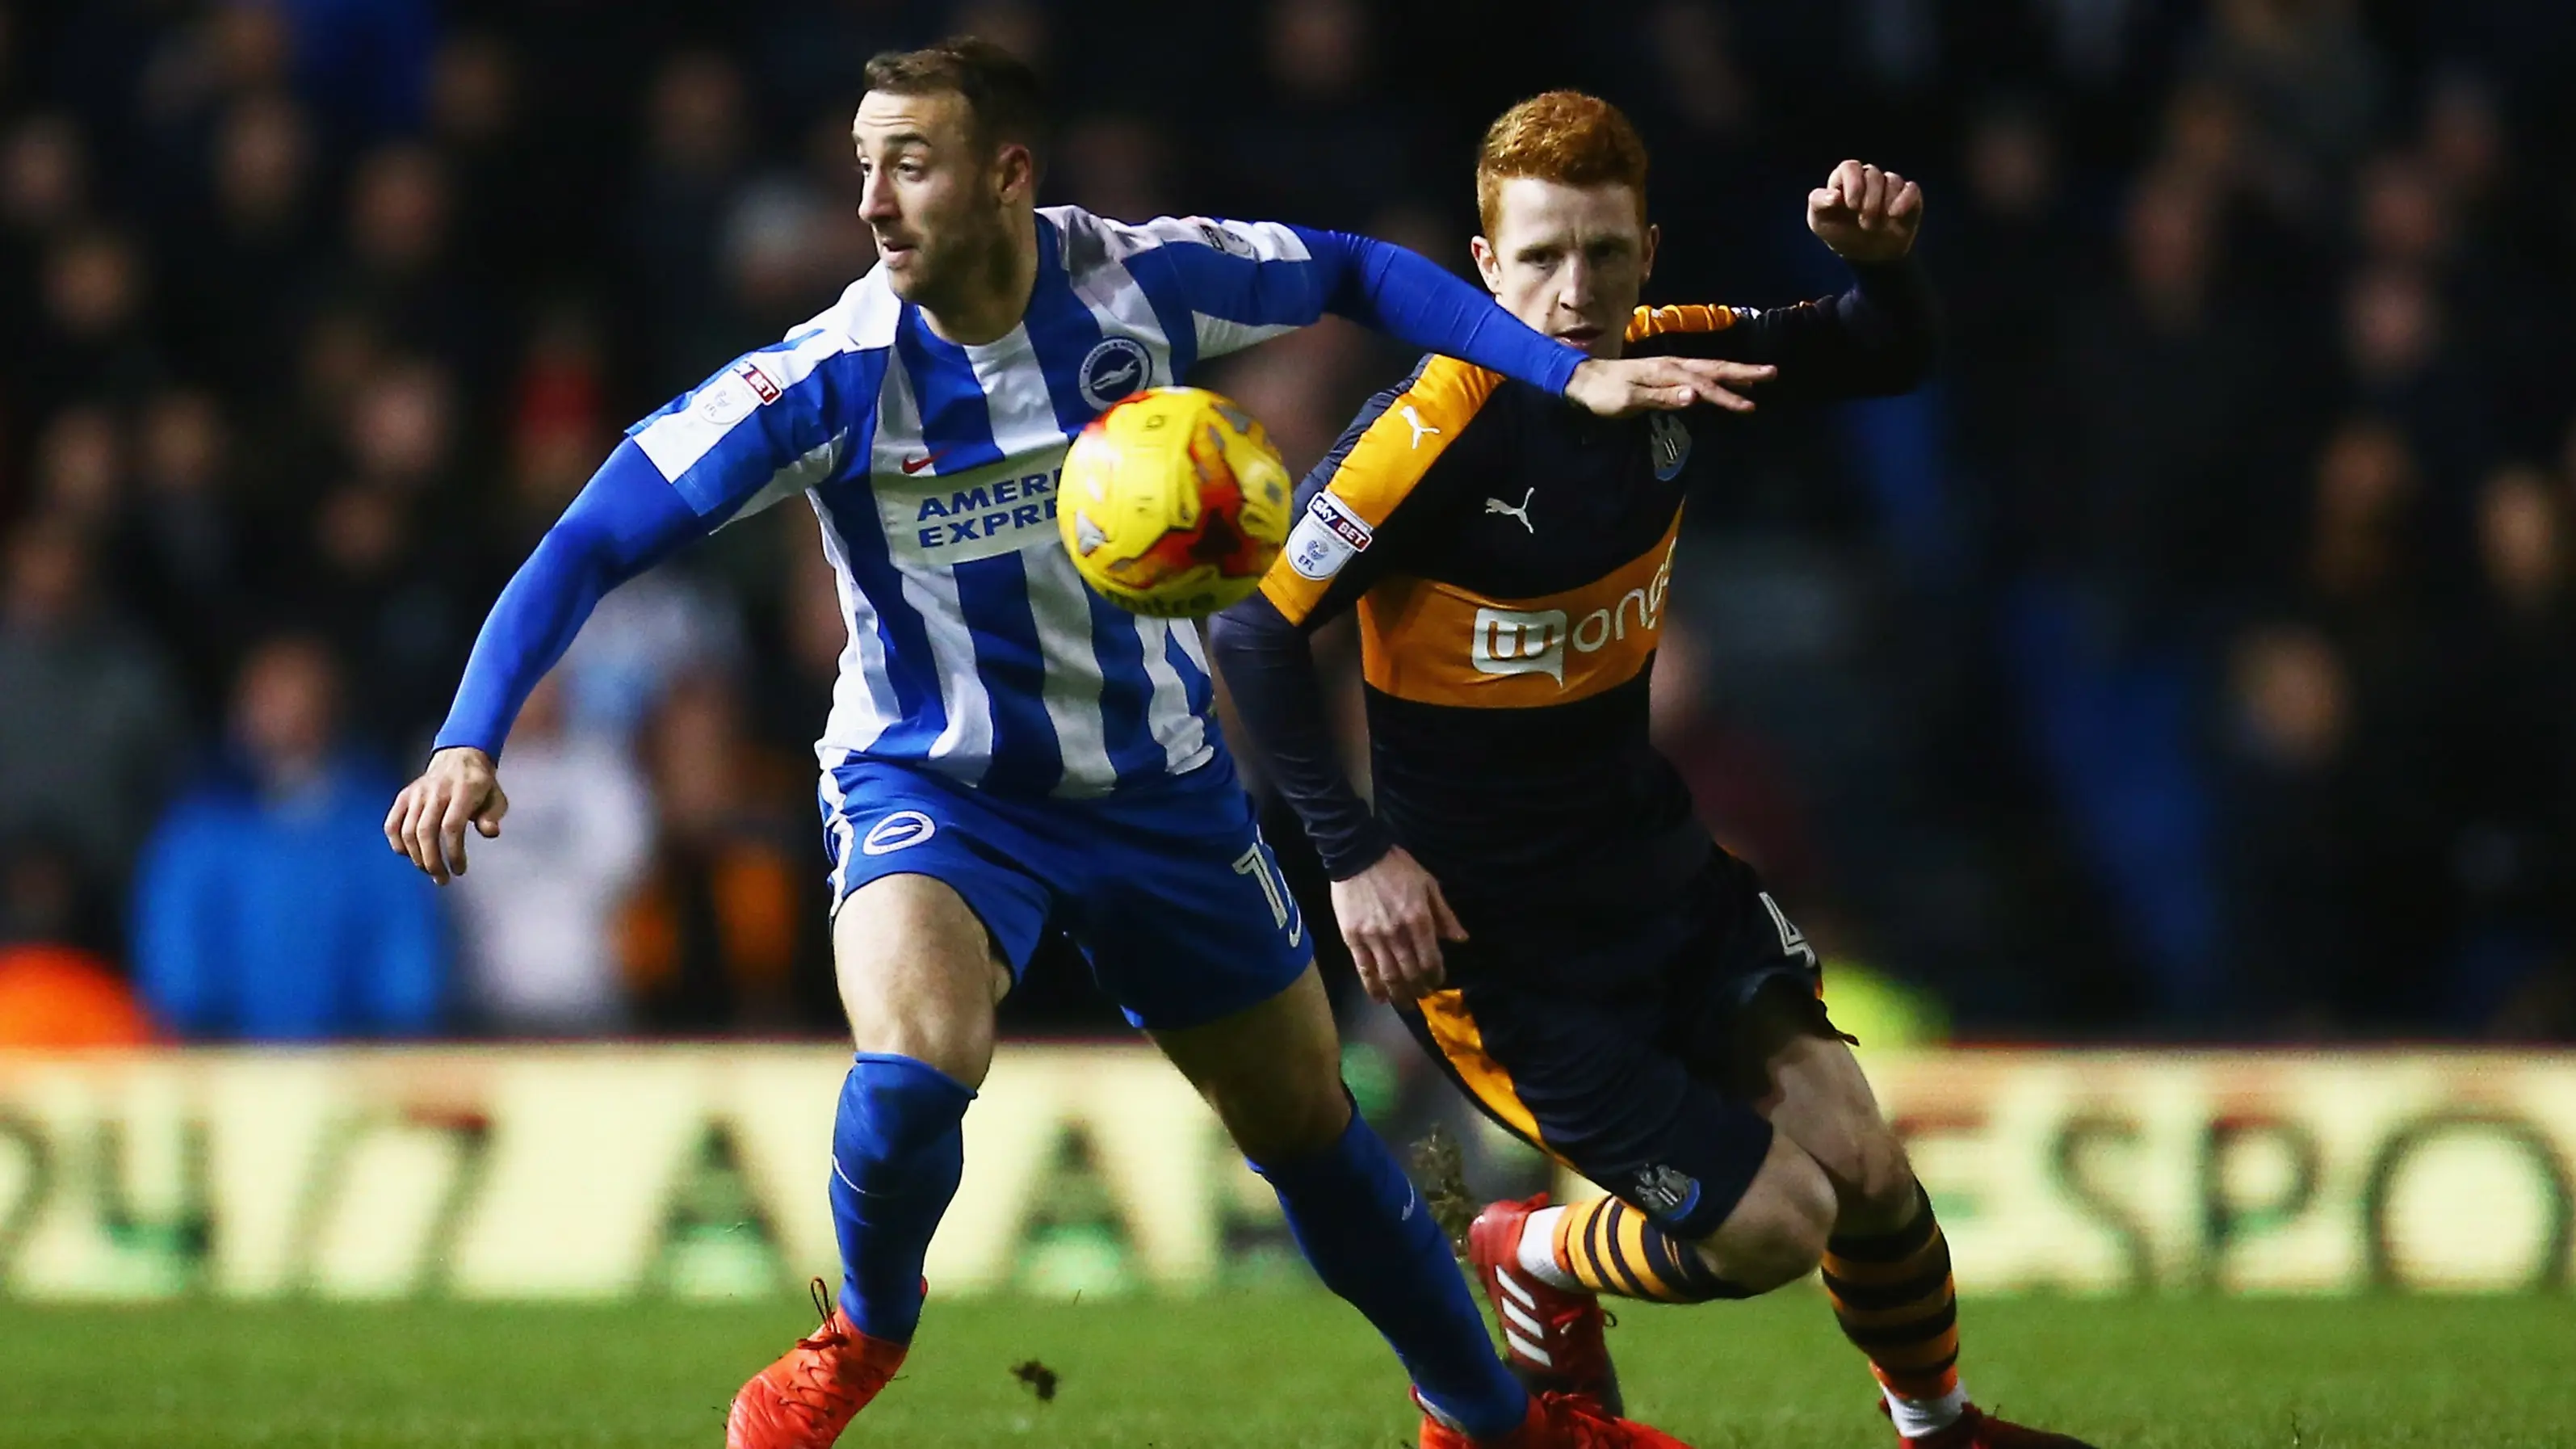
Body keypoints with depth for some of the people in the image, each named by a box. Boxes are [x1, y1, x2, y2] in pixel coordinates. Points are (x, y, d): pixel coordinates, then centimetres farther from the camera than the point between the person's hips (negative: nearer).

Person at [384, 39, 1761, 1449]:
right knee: (914, 1064, -32)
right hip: (932, 788, -3)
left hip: (1157, 784, 3)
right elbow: (595, 540, -20)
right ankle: (862, 1333, 0)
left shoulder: (1142, 284, -16)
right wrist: (470, 742, -32)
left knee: (1306, 1123, 14)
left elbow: (1357, 273, 2)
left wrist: (1571, 375, -6)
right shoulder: (831, 378, -22)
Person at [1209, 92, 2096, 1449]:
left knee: (1859, 1163, -1)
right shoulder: (1434, 432, -23)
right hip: (1493, 931, -6)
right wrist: (1355, 854, -22)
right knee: (1773, 1222, -9)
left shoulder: (1672, 368, -4)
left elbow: (1883, 360, 11)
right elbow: (1252, 626, -19)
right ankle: (1541, 1263, 20)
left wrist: (1882, 259, -12)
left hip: (1658, 866, 6)